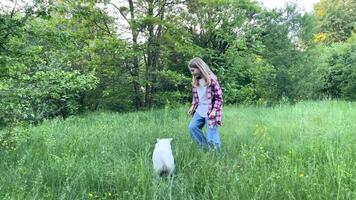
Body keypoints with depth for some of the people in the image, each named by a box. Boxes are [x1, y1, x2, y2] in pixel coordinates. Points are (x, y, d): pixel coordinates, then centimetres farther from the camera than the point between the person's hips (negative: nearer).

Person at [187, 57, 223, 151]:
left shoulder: (211, 79, -16)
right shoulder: (195, 80, 5)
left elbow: (219, 97, -13)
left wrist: (214, 110, -17)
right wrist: (193, 106, 9)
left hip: (210, 111, -7)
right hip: (200, 110, 8)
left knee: (211, 137, -5)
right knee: (192, 127, 2)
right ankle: (203, 147, 16)